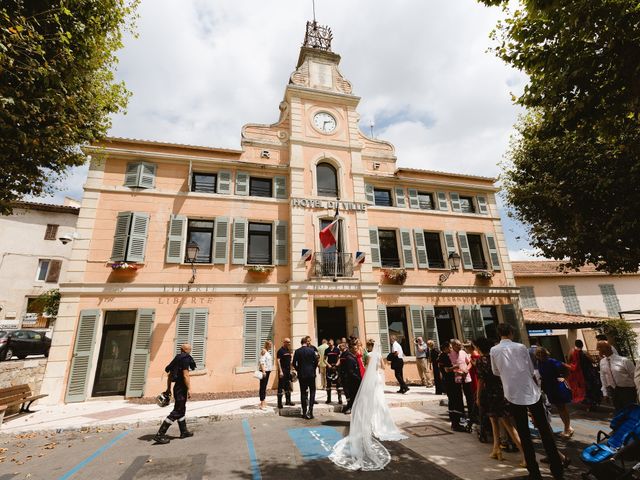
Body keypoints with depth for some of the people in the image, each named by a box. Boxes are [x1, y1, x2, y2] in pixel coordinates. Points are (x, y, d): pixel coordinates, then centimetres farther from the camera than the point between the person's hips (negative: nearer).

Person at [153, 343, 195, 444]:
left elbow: (170, 374, 15)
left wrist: (168, 388, 21)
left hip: (177, 387, 9)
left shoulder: (177, 359, 10)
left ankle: (184, 432, 32)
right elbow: (185, 375, -21)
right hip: (181, 388, -9)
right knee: (177, 412, -4)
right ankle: (159, 435, -5)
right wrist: (189, 389, -19)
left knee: (182, 410, 20)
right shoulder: (186, 359, -16)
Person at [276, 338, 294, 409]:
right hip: (282, 371, -8)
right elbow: (278, 361, -15)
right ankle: (279, 403, 3)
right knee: (281, 387, -4)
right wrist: (280, 371, -20)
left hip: (288, 371, 8)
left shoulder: (288, 350, 13)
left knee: (288, 386, 15)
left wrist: (290, 370, 16)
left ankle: (288, 401, 25)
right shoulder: (280, 350, -11)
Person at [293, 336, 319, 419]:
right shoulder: (311, 350, -8)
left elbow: (294, 363, -3)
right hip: (311, 374, -1)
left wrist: (298, 370, 12)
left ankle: (304, 412, 14)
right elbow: (316, 361, -6)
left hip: (301, 374, 1)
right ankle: (310, 410, -1)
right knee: (312, 391, 10)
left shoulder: (297, 351, -4)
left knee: (303, 392, 10)